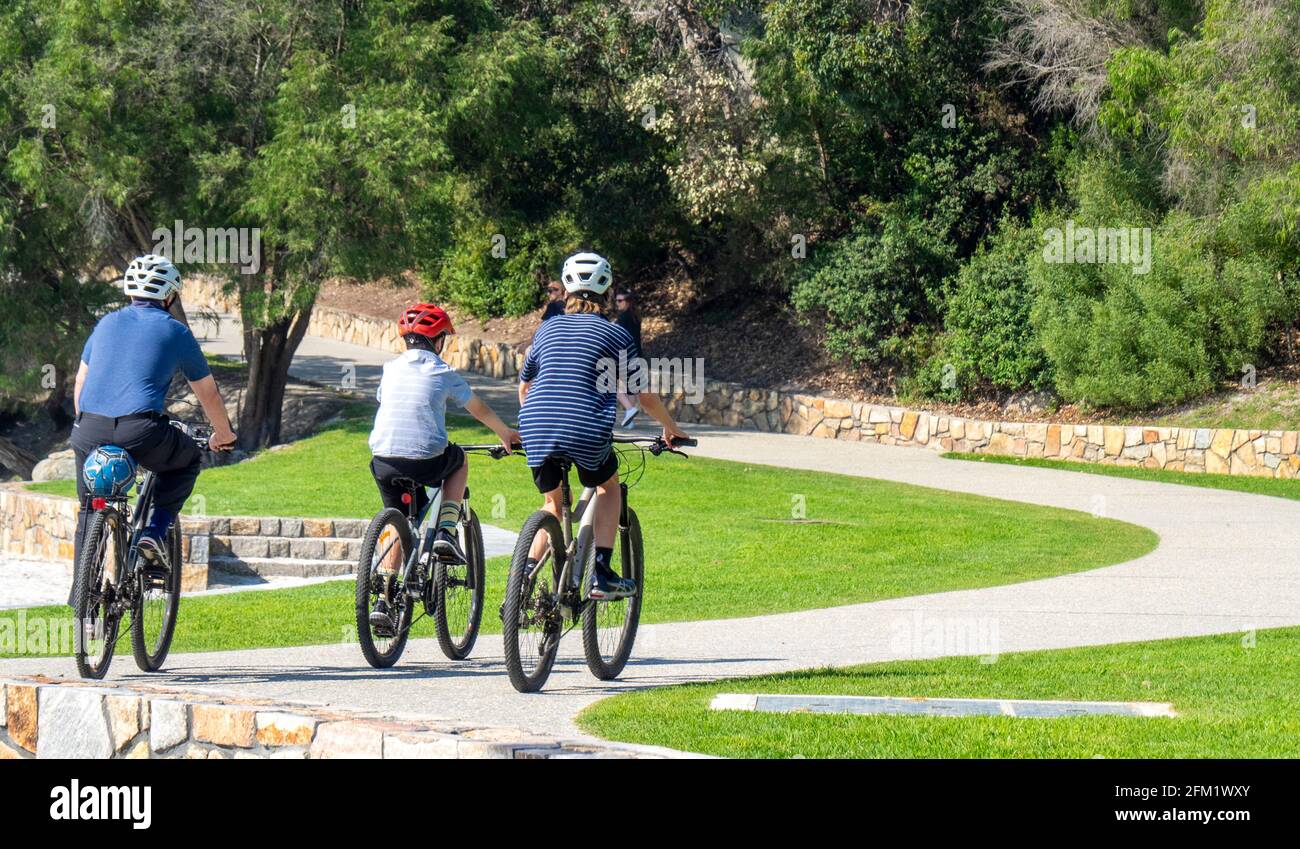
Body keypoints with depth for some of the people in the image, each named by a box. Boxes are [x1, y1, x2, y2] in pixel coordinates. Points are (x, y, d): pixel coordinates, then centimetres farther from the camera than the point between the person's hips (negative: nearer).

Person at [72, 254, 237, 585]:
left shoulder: (107, 323, 20)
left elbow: (80, 382, 26)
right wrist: (223, 435, 37)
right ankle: (154, 535, 10)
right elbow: (208, 393, 20)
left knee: (90, 510, 22)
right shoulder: (176, 333, 11)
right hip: (141, 431, -4)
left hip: (89, 431, 4)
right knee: (187, 460, 26)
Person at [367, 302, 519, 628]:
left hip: (383, 463, 3)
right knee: (459, 460, 30)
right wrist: (507, 434, 38)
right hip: (426, 462, -3)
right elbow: (479, 409, 19)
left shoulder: (390, 369, 13)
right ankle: (446, 533, 15)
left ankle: (384, 601, 9)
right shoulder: (443, 373, 4)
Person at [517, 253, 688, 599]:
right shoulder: (616, 335, 6)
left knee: (553, 503, 23)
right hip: (587, 431, -3)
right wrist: (671, 427, 25)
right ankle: (602, 575, 10)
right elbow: (645, 396, 9)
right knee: (608, 487, 23)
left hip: (536, 429, 3)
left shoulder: (548, 329, 17)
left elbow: (524, 386, 27)